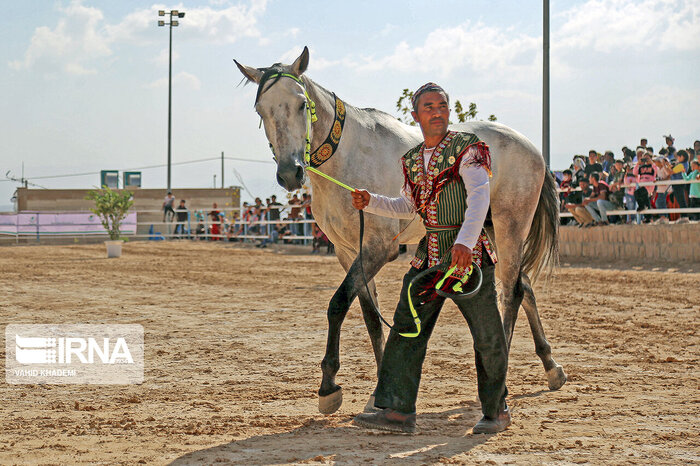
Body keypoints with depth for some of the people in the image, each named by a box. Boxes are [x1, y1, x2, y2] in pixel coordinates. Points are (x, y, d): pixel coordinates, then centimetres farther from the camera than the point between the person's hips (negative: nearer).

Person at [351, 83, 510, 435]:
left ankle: (496, 410, 18)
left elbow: (479, 195, -22)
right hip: (429, 254, 6)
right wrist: (370, 203, 8)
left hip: (468, 252, -6)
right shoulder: (412, 160, 13)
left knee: (488, 337, 1)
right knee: (405, 328, -1)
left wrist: (465, 241, -36)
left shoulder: (467, 148, -7)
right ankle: (397, 410, 0)